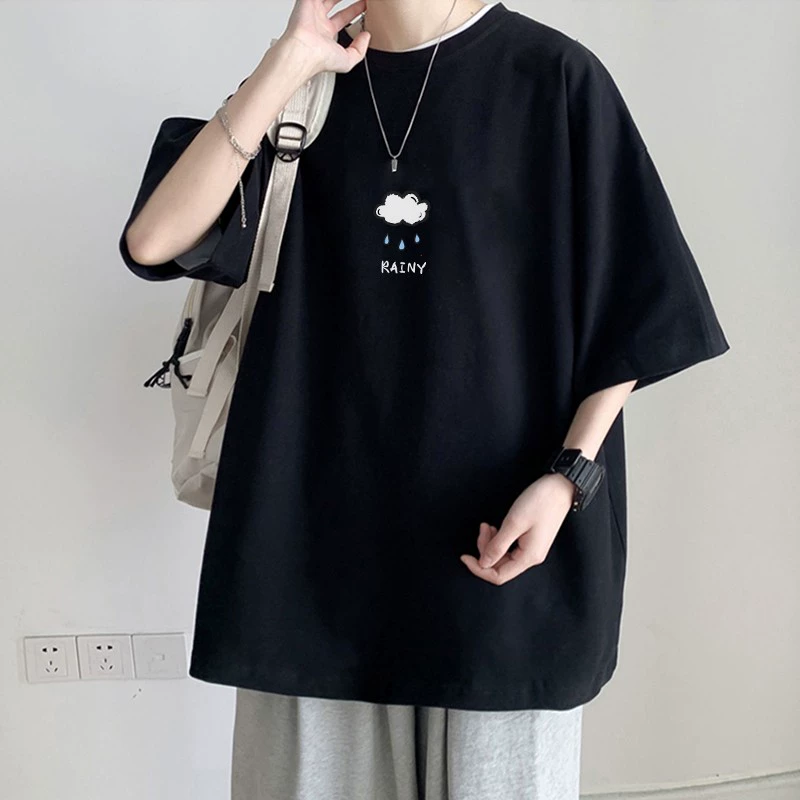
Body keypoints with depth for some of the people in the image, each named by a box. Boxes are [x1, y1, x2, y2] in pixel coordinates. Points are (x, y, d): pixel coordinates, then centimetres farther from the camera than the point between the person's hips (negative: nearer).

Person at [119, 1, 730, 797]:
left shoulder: (554, 77, -3)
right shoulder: (297, 84, 7)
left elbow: (629, 303, -2)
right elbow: (153, 241, -7)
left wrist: (568, 475, -13)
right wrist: (287, 65, -10)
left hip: (501, 523, -2)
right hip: (321, 506, 3)